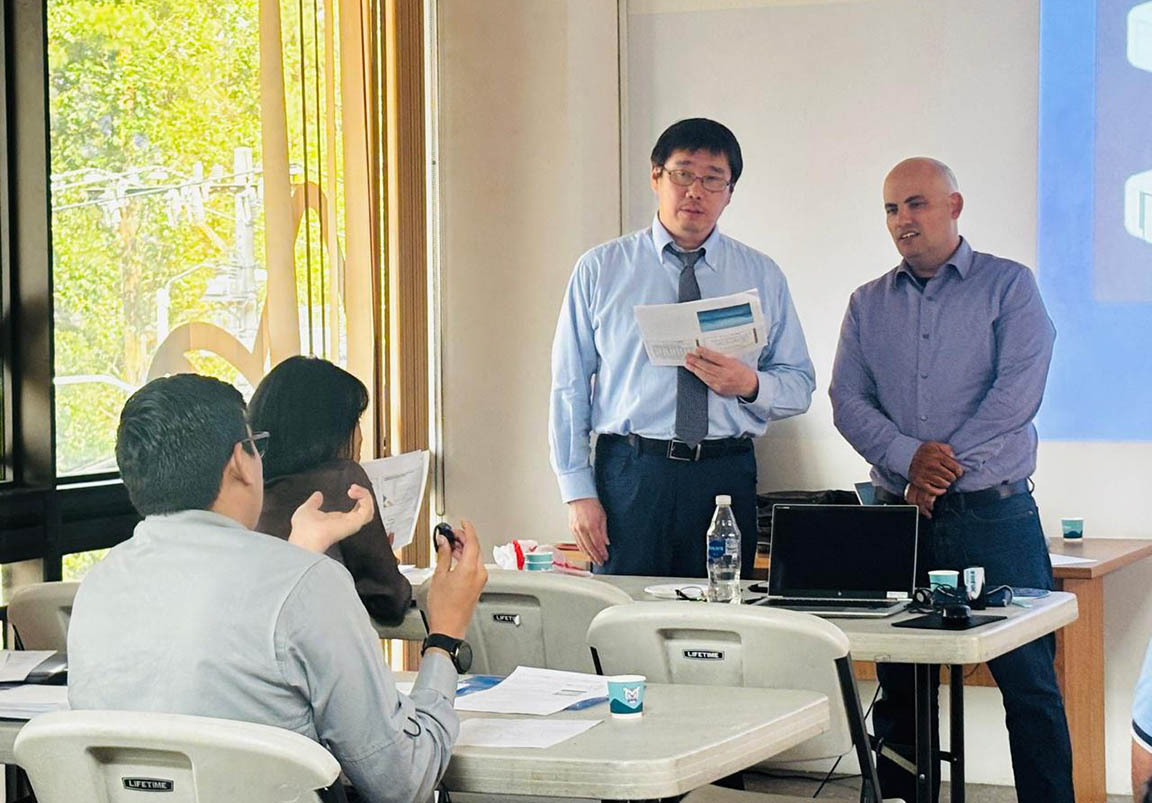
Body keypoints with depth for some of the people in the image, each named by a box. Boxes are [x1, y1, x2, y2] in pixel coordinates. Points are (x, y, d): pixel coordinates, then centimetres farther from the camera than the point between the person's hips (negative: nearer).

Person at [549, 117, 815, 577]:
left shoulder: (762, 277, 11)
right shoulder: (600, 270, 7)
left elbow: (800, 385, 11)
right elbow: (569, 385, 4)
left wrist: (750, 384, -11)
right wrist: (579, 492, -3)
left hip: (726, 478, 1)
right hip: (629, 472, -1)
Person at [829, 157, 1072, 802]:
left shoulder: (1009, 285, 3)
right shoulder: (869, 304, 14)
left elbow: (1018, 392, -8)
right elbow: (847, 401, 4)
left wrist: (945, 467, -13)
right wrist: (910, 458, -13)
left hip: (992, 514, -4)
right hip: (897, 512, 4)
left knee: (1030, 682, -6)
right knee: (899, 687, 8)